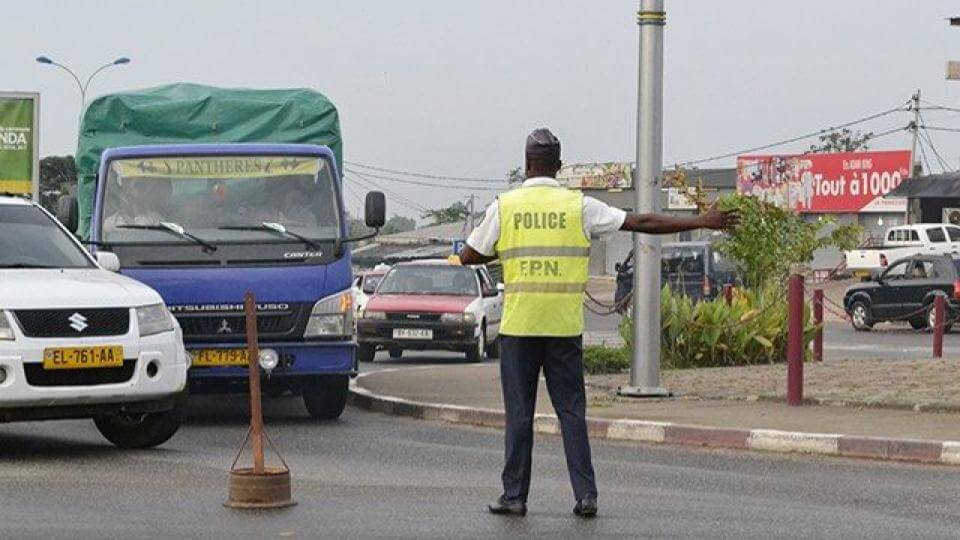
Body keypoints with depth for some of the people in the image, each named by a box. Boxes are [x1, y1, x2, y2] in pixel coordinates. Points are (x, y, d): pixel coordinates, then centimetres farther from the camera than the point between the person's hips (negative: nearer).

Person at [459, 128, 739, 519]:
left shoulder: (506, 206, 1)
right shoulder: (578, 206, 2)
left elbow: (469, 256, 7)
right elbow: (642, 222, 2)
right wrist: (700, 223, 8)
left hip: (519, 325, -1)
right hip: (565, 325, 1)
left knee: (519, 413, 5)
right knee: (571, 410, 6)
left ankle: (514, 496, 7)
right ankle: (585, 496, 3)